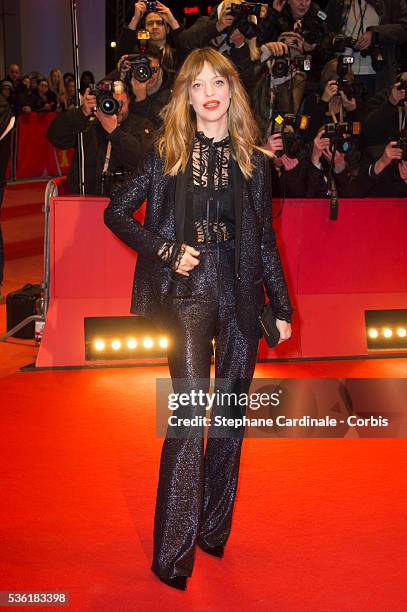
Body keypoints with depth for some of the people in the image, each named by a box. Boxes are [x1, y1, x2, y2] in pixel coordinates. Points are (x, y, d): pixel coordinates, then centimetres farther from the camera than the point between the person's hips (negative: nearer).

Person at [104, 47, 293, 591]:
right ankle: (174, 554, -5)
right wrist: (166, 250, -7)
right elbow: (117, 213, 5)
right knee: (189, 412, -11)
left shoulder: (253, 161, 8)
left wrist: (282, 307, 11)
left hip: (240, 293, 3)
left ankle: (214, 530, 23)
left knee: (230, 413, 8)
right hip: (187, 290, -3)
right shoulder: (168, 154, 3)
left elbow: (265, 241, 12)